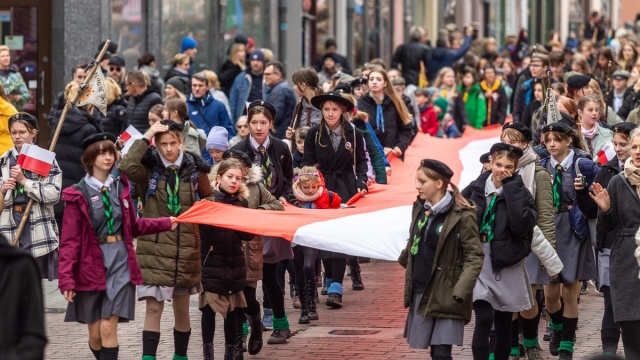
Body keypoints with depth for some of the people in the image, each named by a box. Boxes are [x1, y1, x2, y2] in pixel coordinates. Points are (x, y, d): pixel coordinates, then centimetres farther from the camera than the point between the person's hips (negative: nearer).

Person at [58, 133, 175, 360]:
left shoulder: (120, 187, 6)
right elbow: (69, 241, -8)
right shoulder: (78, 195, -6)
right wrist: (66, 279, -14)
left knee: (108, 328, -10)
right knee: (95, 333, 5)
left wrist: (166, 223, 9)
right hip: (91, 265, -1)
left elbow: (133, 226, 19)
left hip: (120, 262, 1)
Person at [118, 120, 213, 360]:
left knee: (182, 307, 12)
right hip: (155, 248, -2)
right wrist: (146, 137, -19)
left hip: (186, 249, 2)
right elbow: (127, 167, -23)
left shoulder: (193, 169, 5)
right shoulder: (149, 169, -1)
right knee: (153, 307, -7)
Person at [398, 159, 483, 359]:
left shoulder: (462, 215, -13)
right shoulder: (419, 209, 8)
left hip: (445, 295, -6)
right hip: (420, 293, 6)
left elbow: (474, 257, -15)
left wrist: (461, 291, -24)